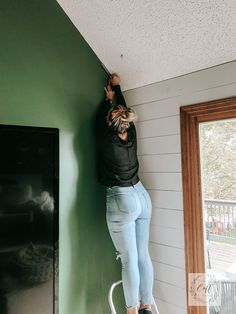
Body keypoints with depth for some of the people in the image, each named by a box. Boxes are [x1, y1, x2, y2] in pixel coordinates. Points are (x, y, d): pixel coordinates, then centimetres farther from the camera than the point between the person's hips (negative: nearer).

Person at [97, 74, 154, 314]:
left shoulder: (107, 141, -14)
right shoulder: (131, 134, 0)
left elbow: (100, 121, 8)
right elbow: (124, 110, 18)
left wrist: (108, 98, 24)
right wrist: (117, 87, 33)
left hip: (122, 200, -7)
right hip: (142, 196, 7)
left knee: (129, 260, 2)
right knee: (143, 255, 13)